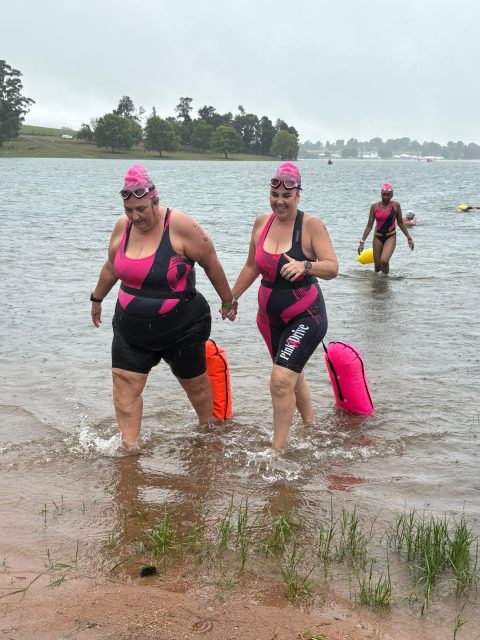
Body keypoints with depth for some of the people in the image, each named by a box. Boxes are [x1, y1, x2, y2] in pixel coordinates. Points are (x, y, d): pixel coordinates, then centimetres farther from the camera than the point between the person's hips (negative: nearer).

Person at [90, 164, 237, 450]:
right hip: (130, 328, 4)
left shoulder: (180, 226, -19)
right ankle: (129, 447, 4)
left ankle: (207, 428, 41)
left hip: (181, 327, -4)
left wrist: (227, 301, 0)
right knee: (125, 385, -5)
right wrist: (97, 299, 27)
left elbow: (211, 263, -9)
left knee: (195, 383, 15)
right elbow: (111, 267, 15)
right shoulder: (122, 227, -2)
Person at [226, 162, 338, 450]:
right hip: (270, 316, 7)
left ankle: (277, 450, -7)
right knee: (292, 375, 20)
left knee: (282, 379, -16)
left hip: (305, 316, -6)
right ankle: (311, 427, 40)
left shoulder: (311, 225, -14)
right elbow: (252, 267, 15)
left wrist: (305, 266, -35)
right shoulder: (262, 222, 2)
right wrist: (231, 298, 19)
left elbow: (332, 267, -17)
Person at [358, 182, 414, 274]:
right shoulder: (374, 206, -1)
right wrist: (362, 241, -2)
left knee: (384, 260, -23)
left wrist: (409, 238, 7)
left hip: (391, 237, -2)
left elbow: (400, 223, 7)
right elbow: (369, 225, 2)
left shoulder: (396, 205, -3)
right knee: (377, 265, 4)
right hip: (378, 237, 2)